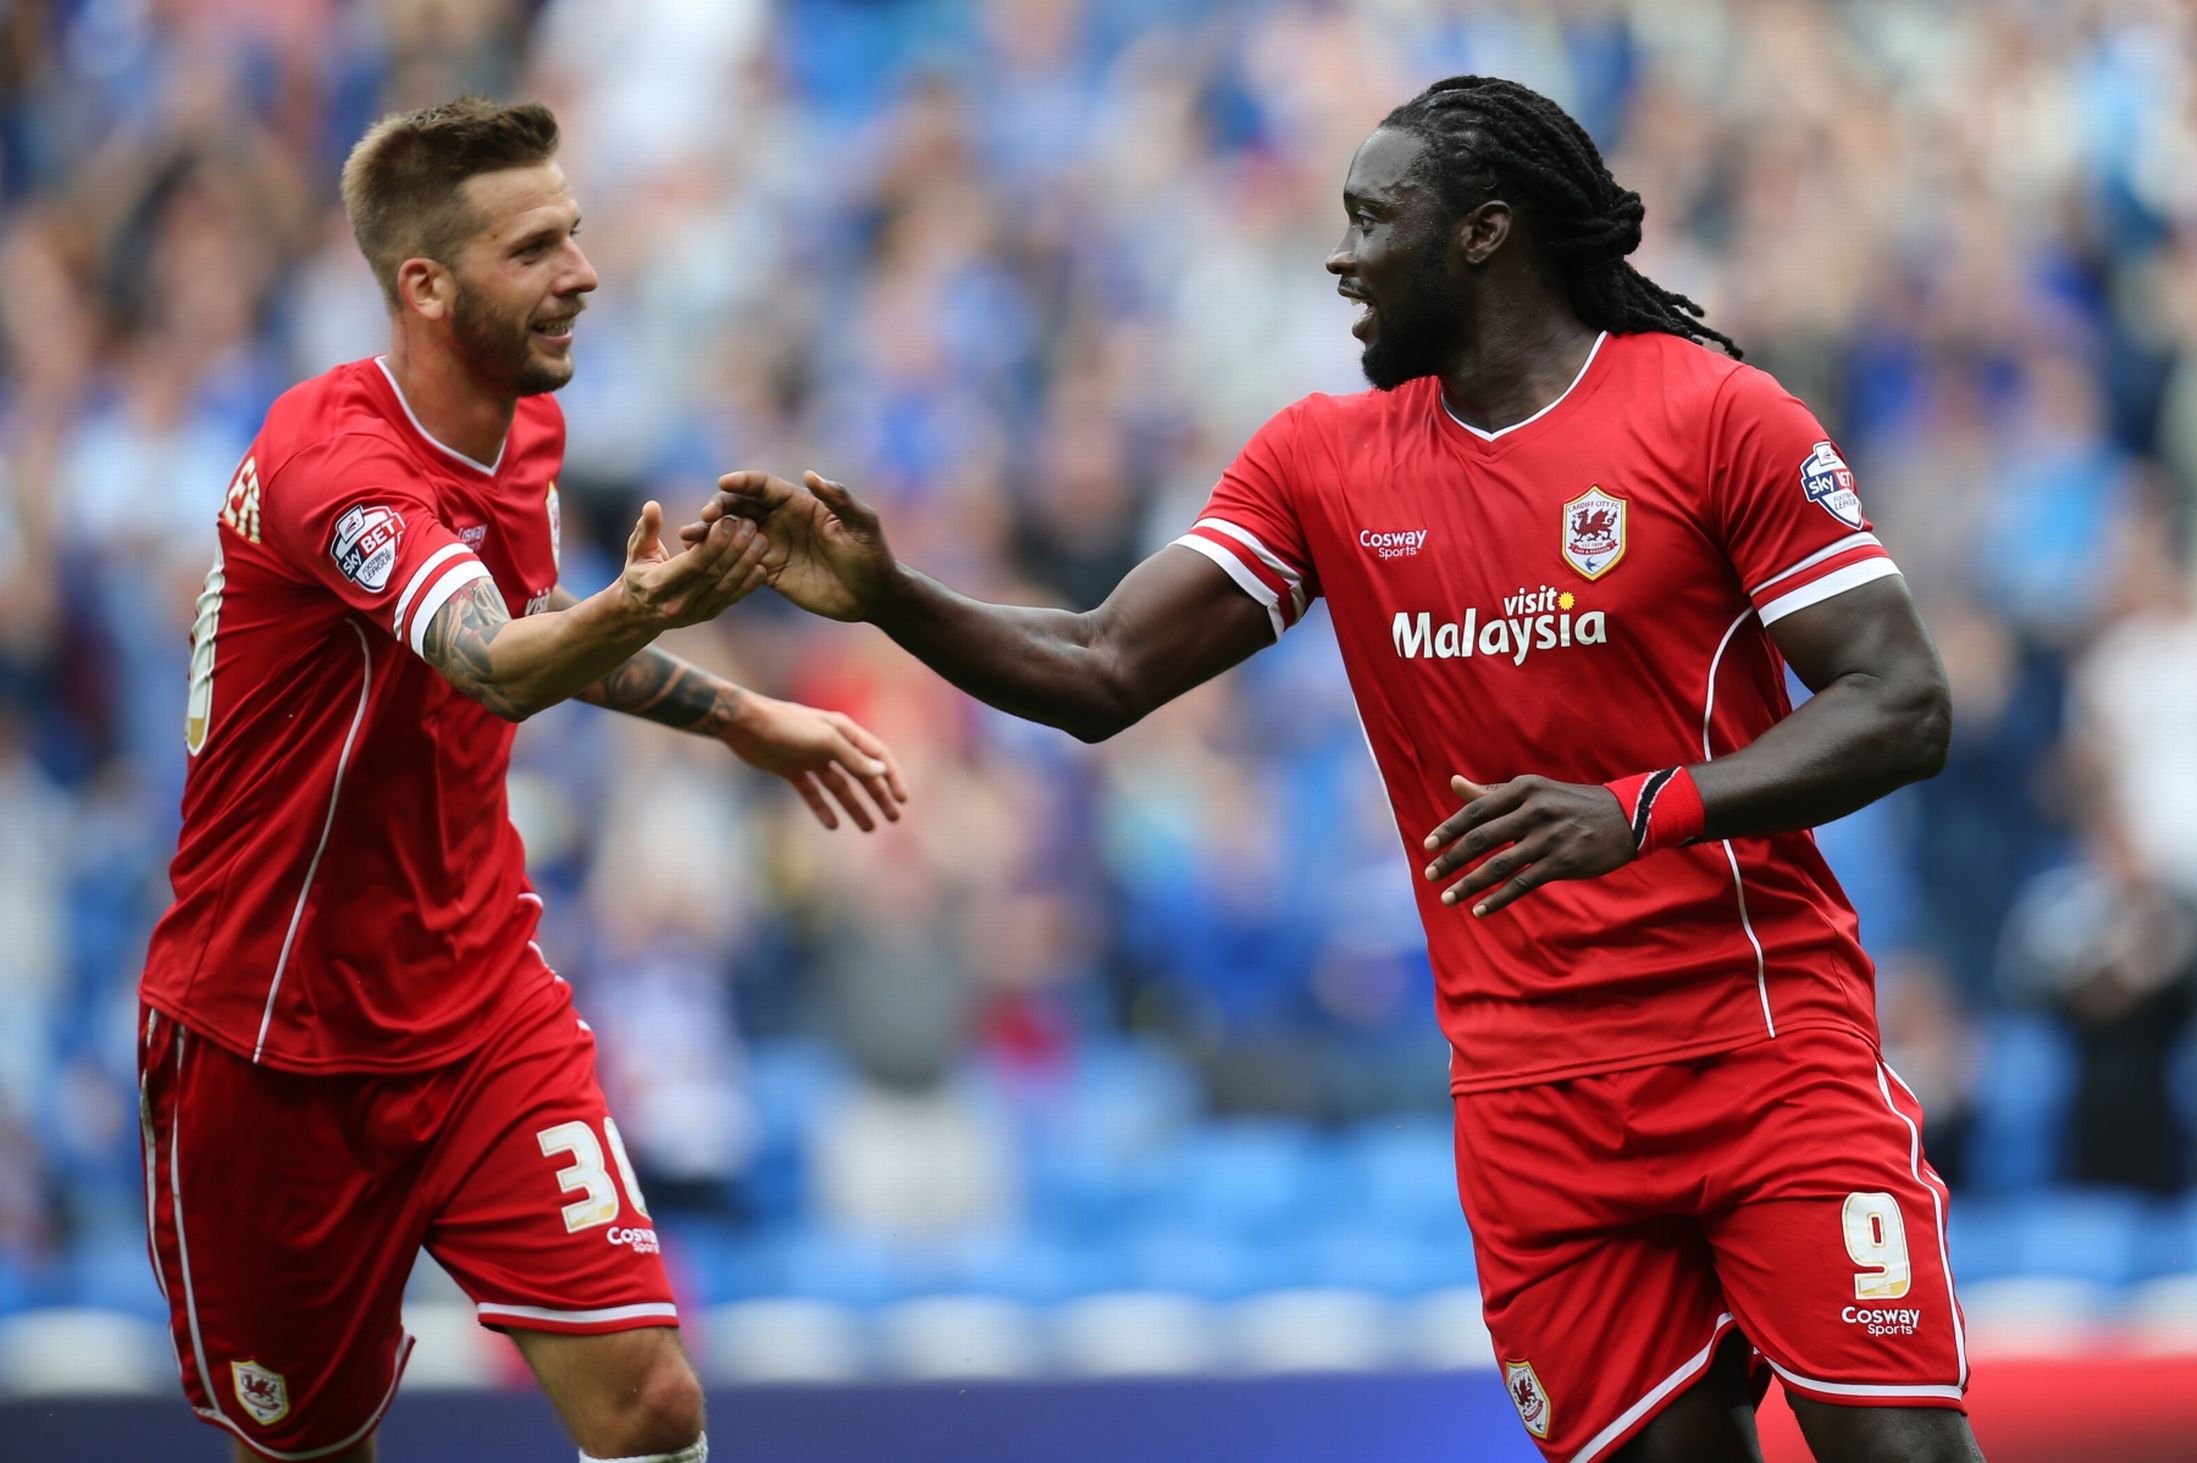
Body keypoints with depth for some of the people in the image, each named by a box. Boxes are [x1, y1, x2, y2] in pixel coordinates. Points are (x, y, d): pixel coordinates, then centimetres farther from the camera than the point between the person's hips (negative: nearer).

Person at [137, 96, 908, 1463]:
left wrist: (743, 717, 16)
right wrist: (640, 611, -63)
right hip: (273, 1034, -5)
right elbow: (498, 670, -43)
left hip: (487, 1017, 5)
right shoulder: (334, 458, -24)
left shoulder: (526, 428, 1)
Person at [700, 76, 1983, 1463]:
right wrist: (889, 597, -8)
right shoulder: (1323, 461, 9)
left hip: (1768, 1037, -4)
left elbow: (1902, 707, -10)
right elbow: (1103, 676, 8)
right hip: (1532, 1084, 4)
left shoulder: (1714, 413, -5)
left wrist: (1637, 811, -23)